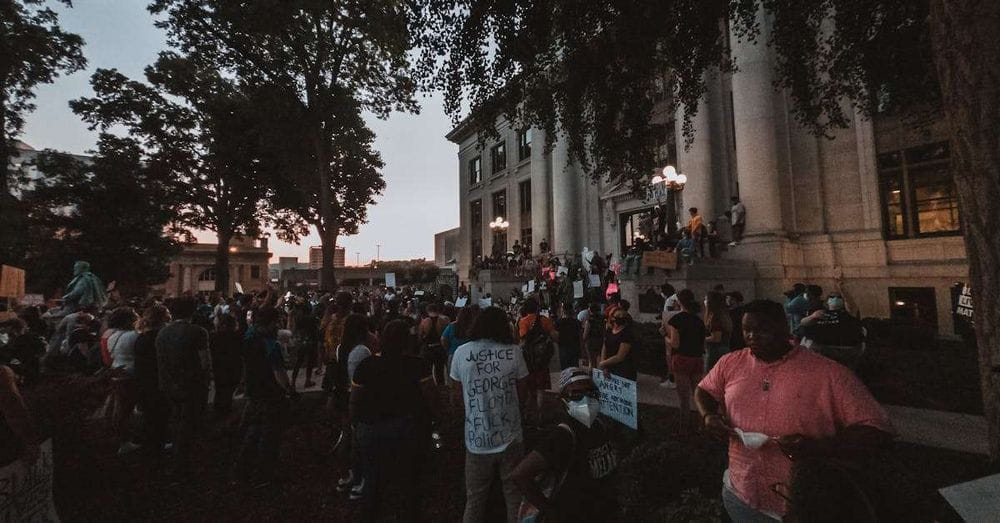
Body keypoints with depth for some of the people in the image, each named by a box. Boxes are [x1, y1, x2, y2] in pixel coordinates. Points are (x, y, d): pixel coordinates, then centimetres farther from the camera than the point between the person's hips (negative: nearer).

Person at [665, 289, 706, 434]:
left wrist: (666, 337, 3)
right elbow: (703, 344, 10)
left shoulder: (676, 319, -11)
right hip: (697, 359, 5)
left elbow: (675, 344, -14)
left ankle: (684, 427, 12)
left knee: (684, 396, 3)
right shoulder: (699, 320, 7)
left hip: (681, 359, -5)